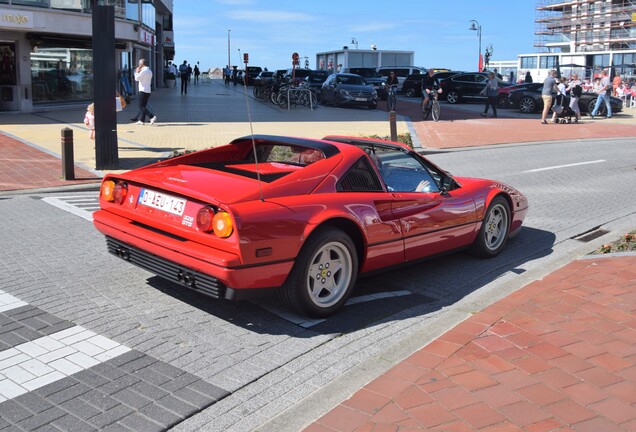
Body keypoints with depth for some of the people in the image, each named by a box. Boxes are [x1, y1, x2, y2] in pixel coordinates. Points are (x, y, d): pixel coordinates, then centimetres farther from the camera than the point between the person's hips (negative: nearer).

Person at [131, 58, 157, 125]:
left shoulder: (143, 71, -14)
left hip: (143, 91, -9)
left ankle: (152, 117, -21)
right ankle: (141, 120, 17)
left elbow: (136, 78, -11)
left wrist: (137, 72, 6)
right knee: (143, 106, 14)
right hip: (148, 91, 9)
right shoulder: (150, 71, 14)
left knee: (142, 107, -7)